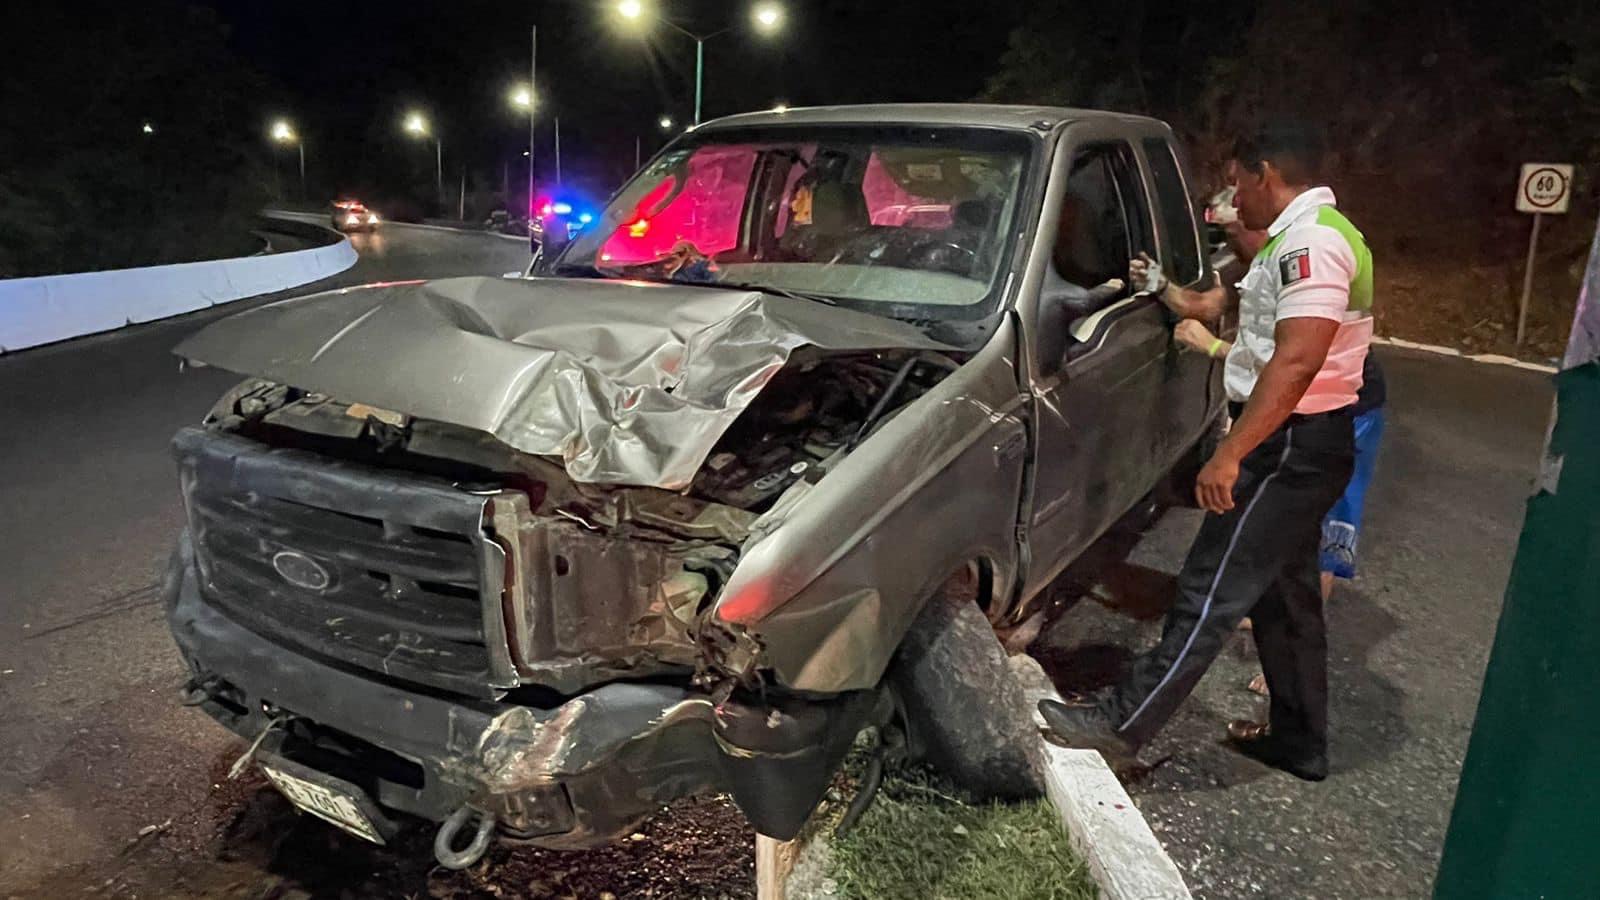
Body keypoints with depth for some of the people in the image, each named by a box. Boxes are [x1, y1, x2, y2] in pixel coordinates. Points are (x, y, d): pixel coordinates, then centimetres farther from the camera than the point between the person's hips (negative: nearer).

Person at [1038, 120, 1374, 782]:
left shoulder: (1311, 240, -19)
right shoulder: (1302, 238, 15)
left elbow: (1297, 362, -29)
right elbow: (1212, 307, 28)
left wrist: (1230, 455, -31)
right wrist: (1161, 289, 38)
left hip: (1292, 445, -11)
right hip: (1301, 442, 11)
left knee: (1211, 590, -6)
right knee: (1284, 594, 18)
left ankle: (1123, 723, 1)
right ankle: (1300, 741, 30)